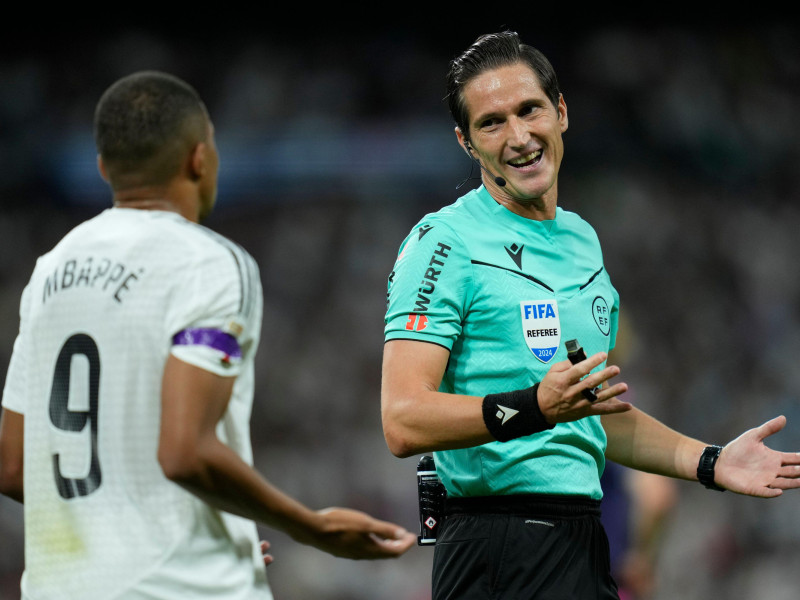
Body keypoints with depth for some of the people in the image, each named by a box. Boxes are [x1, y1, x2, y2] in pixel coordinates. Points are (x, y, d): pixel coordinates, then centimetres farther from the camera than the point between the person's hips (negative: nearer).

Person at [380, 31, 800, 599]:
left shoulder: (582, 238, 17)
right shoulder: (445, 242, -8)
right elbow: (403, 422, -18)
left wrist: (710, 462, 18)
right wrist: (533, 407, -29)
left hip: (586, 540, 7)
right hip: (498, 549, -7)